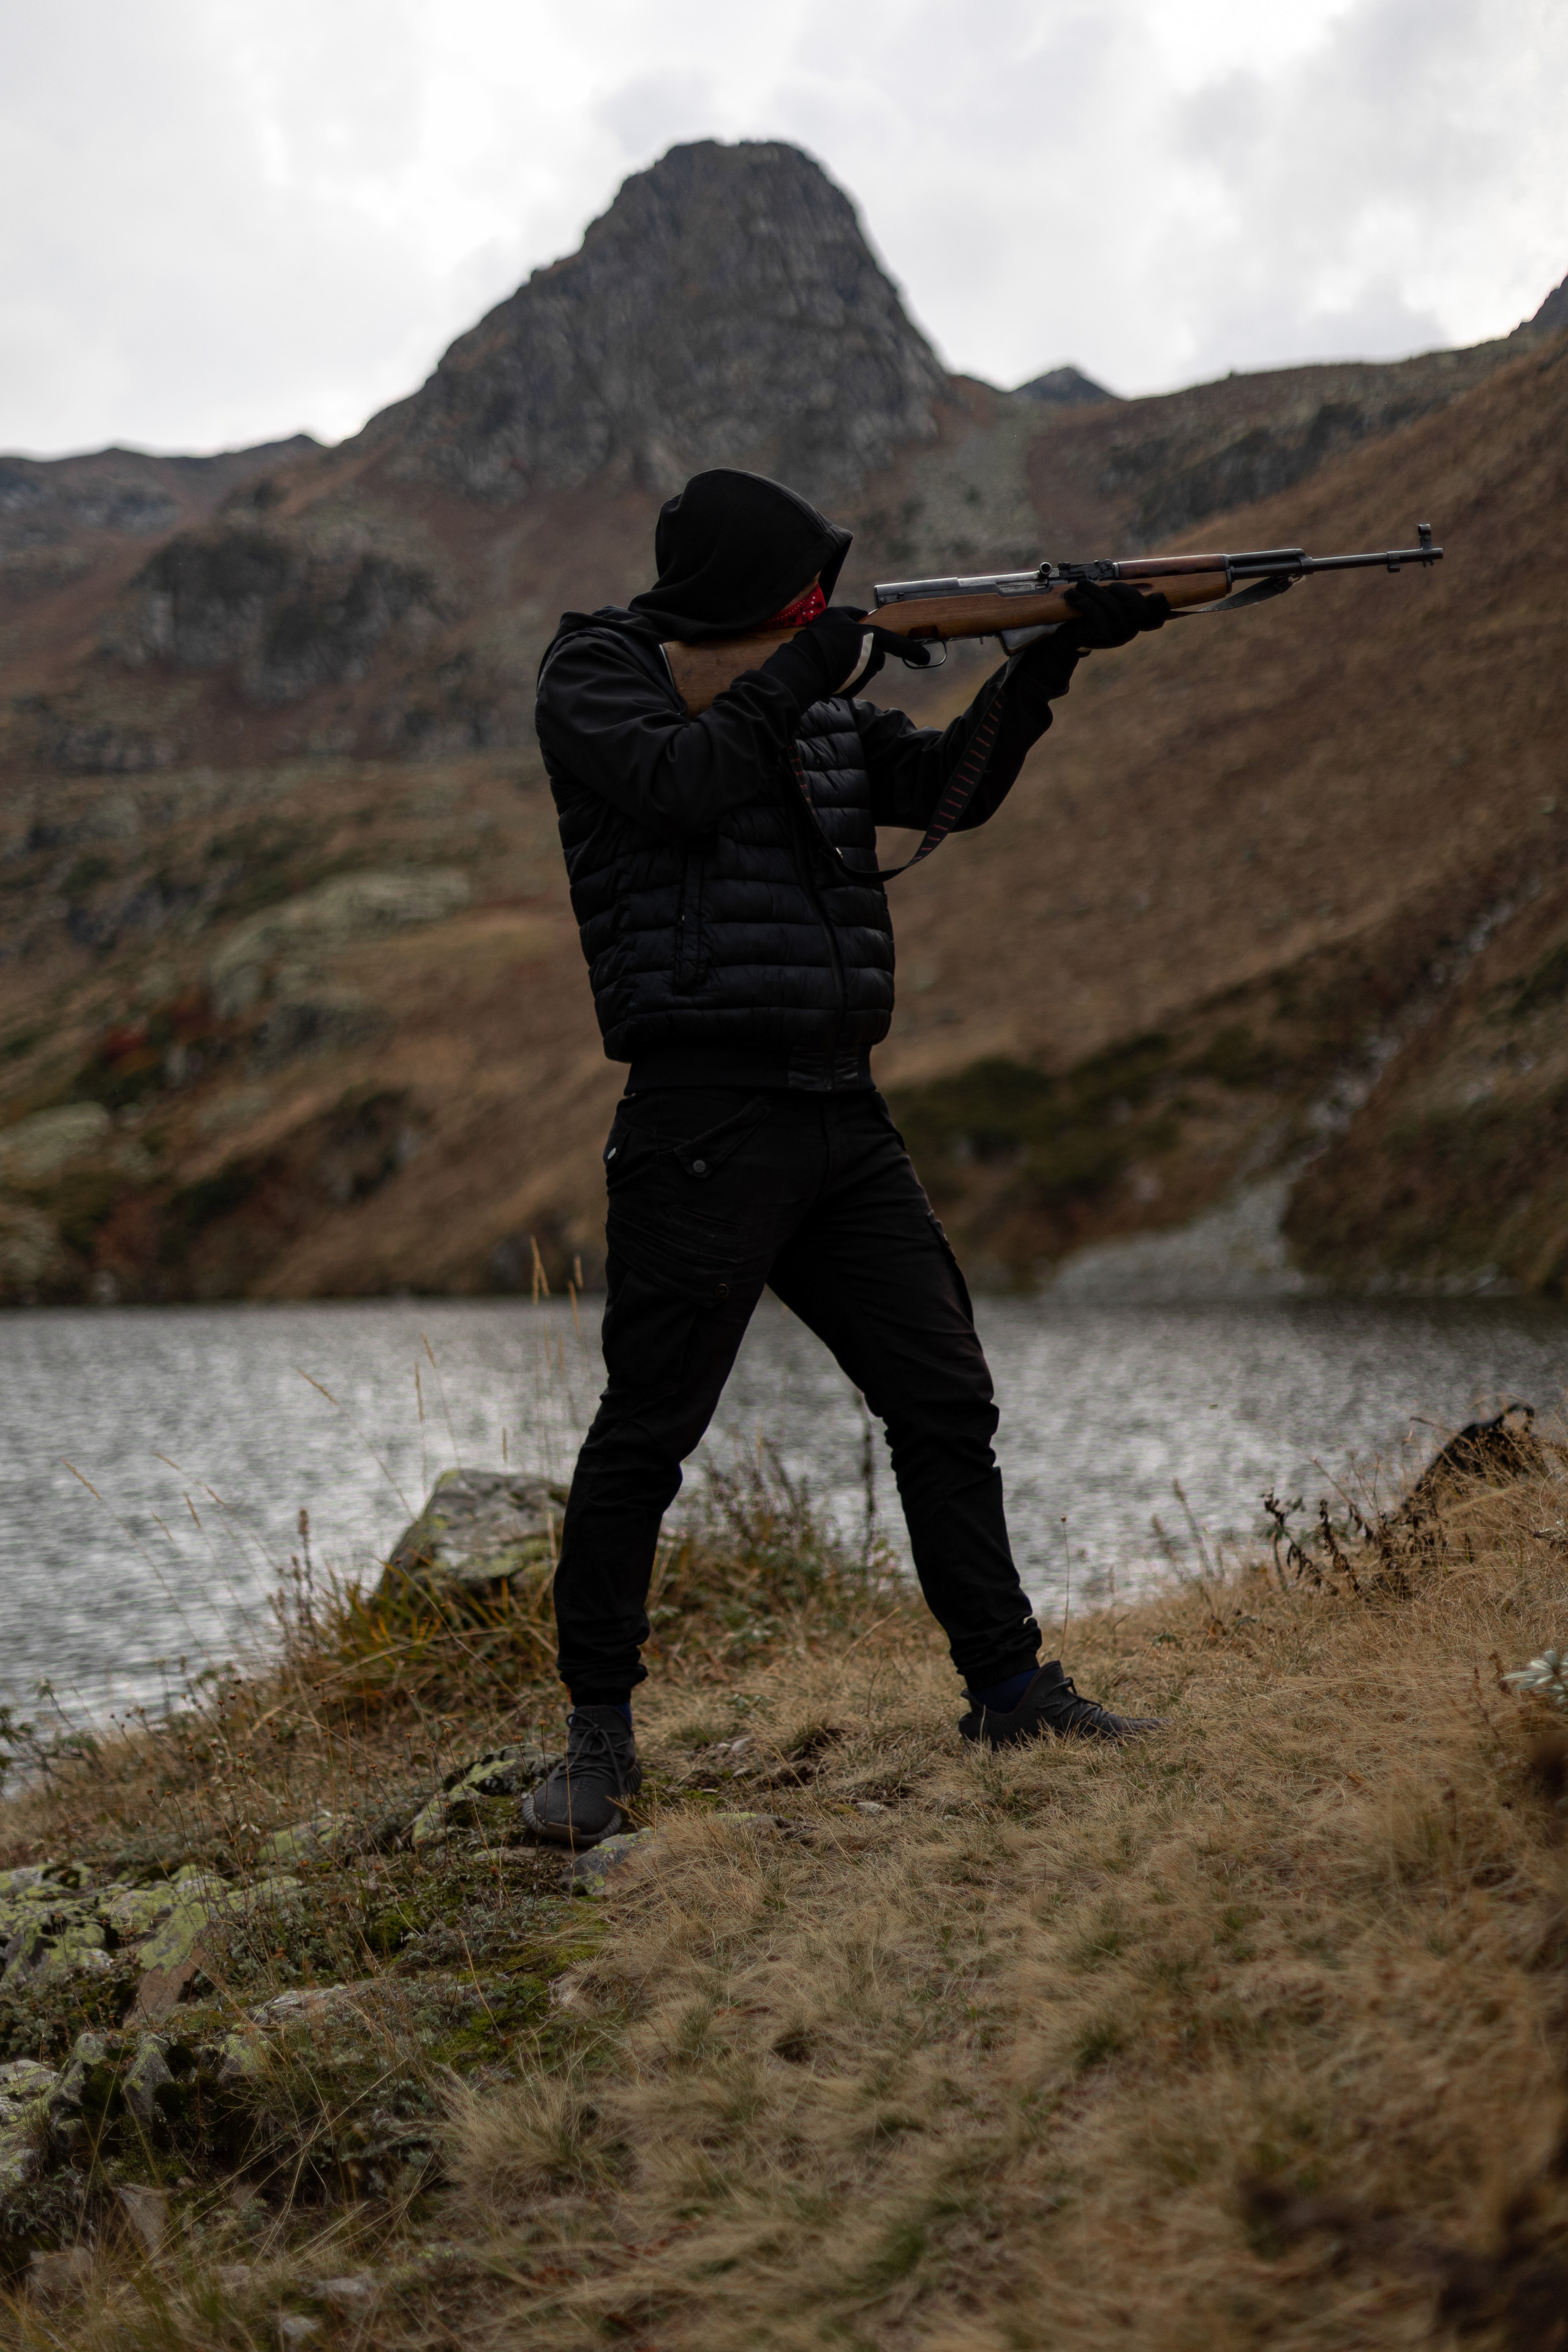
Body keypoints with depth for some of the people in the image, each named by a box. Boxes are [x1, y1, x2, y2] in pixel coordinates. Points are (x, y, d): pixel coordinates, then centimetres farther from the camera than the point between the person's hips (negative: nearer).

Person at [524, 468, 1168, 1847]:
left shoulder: (810, 695, 17)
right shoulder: (596, 675, -2)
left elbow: (954, 787, 11)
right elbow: (684, 779, -19)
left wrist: (1049, 661, 0)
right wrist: (801, 673, -9)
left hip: (843, 1115, 7)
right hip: (706, 1114, -7)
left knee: (947, 1401, 7)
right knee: (647, 1432, -3)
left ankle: (1010, 1687, 17)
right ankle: (601, 1734, 8)